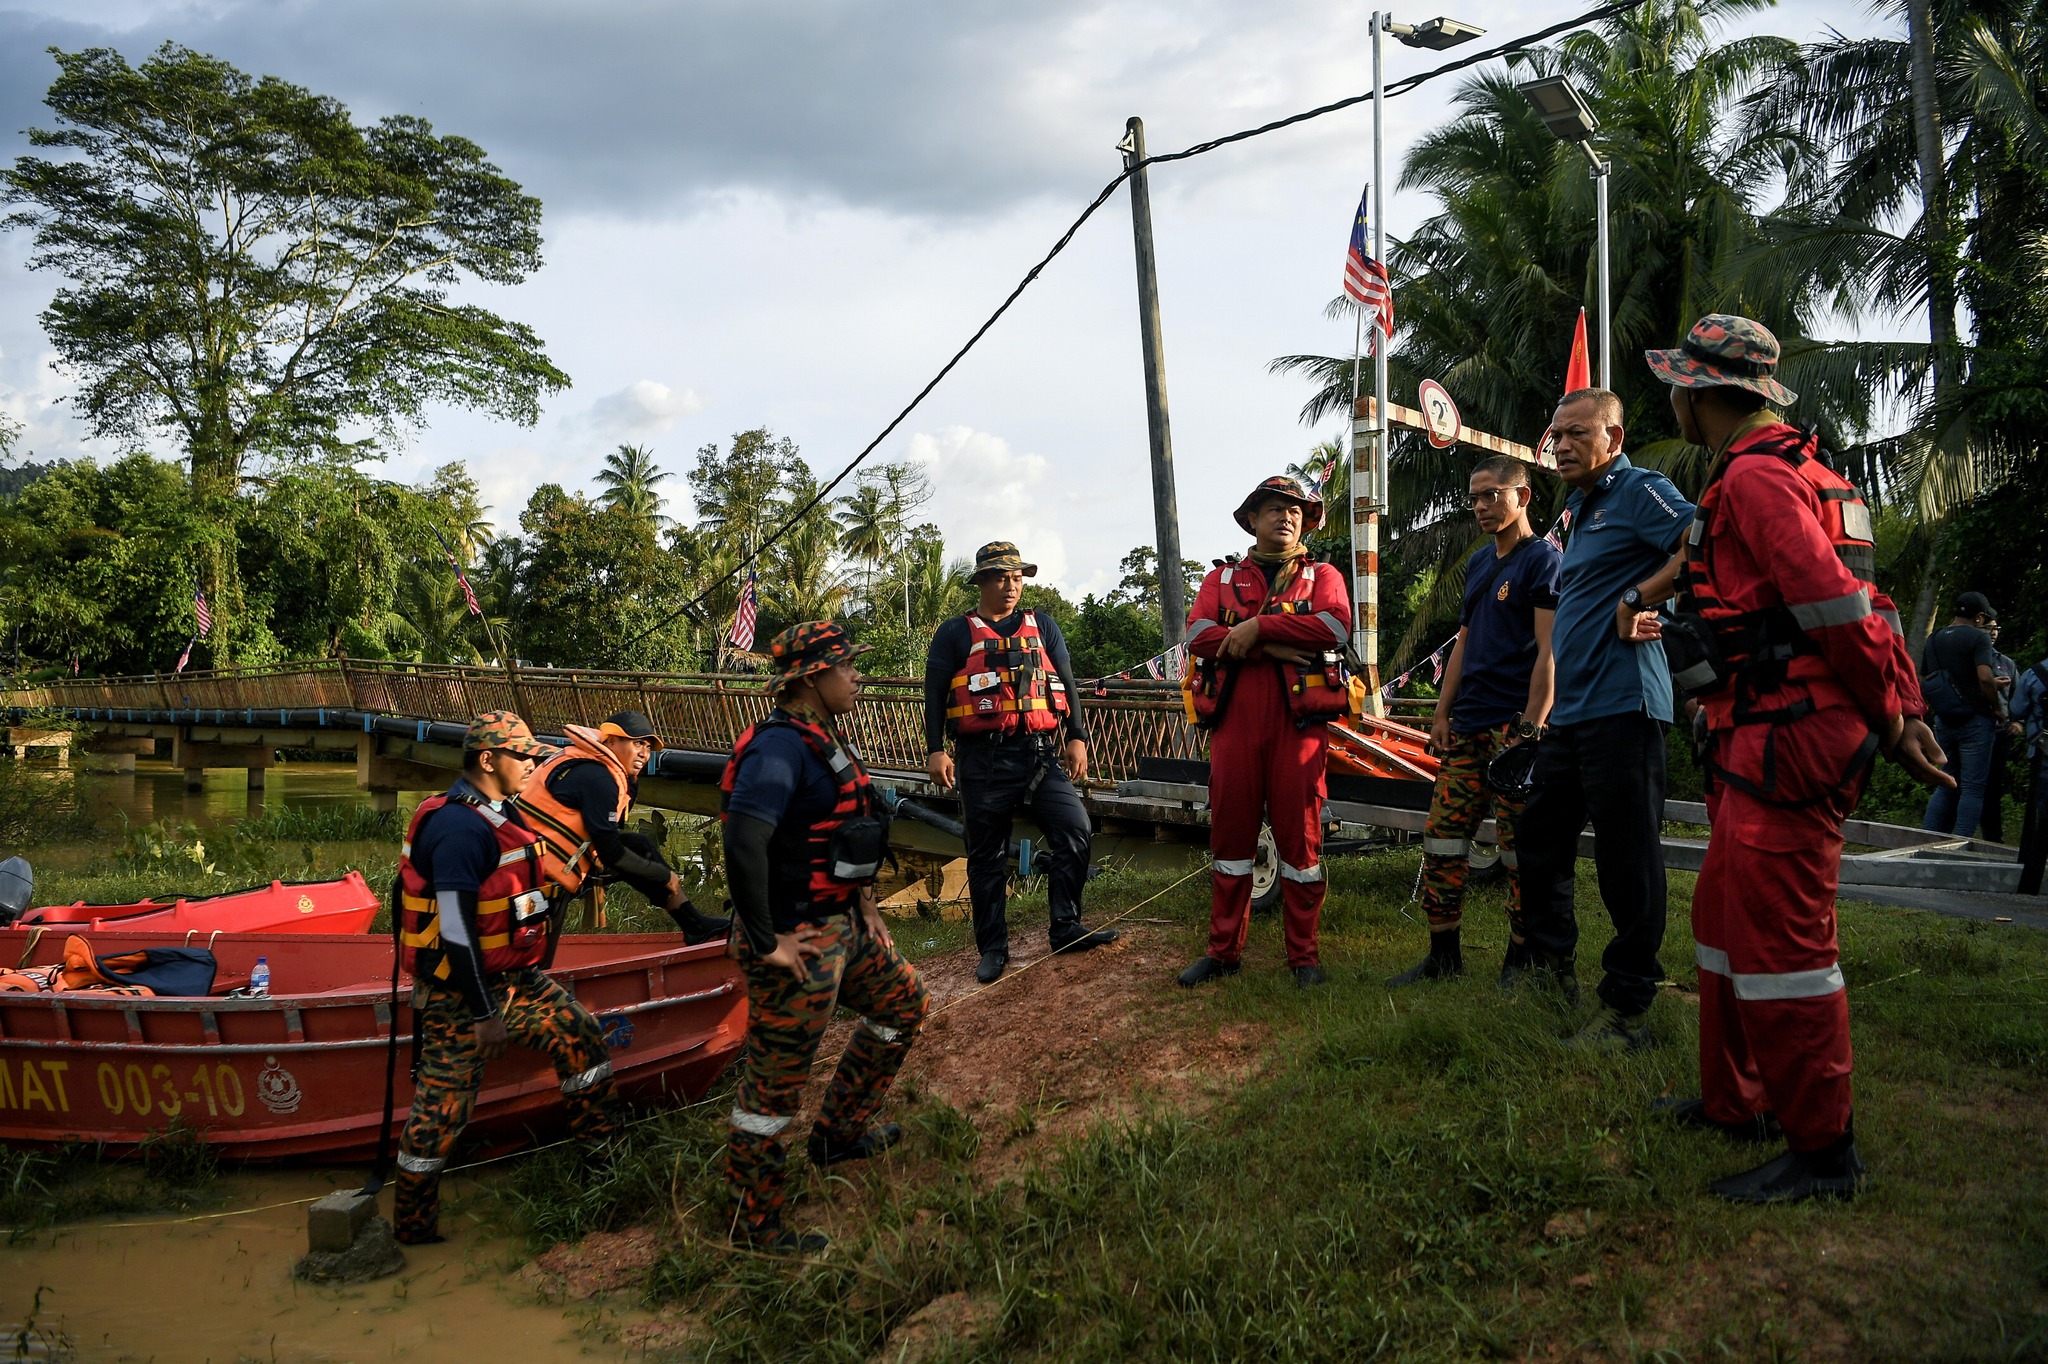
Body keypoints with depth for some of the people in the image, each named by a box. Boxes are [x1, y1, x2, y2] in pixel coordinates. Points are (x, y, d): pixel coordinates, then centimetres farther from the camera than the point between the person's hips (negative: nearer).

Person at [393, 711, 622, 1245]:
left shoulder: (499, 813, 8)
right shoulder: (461, 827, -24)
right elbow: (455, 928, -27)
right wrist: (485, 1014, -24)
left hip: (512, 980, 9)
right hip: (462, 994, -9)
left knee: (580, 1035, 8)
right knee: (441, 1109, 2)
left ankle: (603, 1147, 22)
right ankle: (411, 1226, 18)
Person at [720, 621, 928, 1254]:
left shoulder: (823, 739, 8)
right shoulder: (781, 745, -23)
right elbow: (743, 844, -34)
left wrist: (862, 900, 14)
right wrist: (765, 943, -27)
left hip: (841, 926, 10)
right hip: (797, 944, -10)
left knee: (903, 1001, 25)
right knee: (774, 1083, 2)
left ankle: (840, 1130, 37)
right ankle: (752, 1226, 17)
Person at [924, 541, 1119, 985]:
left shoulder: (1042, 627, 14)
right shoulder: (955, 633, 6)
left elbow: (1067, 684, 13)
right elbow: (934, 695, 2)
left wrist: (1077, 738, 4)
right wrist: (935, 751, -7)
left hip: (1039, 754, 2)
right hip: (982, 760, -2)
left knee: (1075, 830, -11)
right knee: (986, 856, 4)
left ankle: (1067, 928, 1)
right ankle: (993, 948, 14)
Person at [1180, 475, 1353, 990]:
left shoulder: (1322, 576, 14)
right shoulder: (1222, 578, 17)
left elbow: (1337, 624, -9)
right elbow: (1198, 635, -3)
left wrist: (1256, 626, -13)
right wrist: (1280, 646, -12)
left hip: (1299, 720, -1)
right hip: (1234, 720, 1)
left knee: (1300, 833, 0)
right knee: (1230, 830, 5)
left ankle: (1304, 956, 11)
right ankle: (1223, 951, 16)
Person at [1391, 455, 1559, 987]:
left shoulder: (1543, 559, -4)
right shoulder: (1478, 562, 19)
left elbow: (1549, 653, -11)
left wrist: (1531, 728, -17)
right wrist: (1442, 713, 14)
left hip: (1515, 725, -8)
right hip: (1467, 726, 8)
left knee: (1520, 848, -2)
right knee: (1441, 836, 6)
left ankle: (1521, 962, 10)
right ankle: (1443, 954, 15)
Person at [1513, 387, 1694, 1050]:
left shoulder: (1639, 491, -5)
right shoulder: (1580, 512, 22)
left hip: (1621, 706, -10)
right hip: (1570, 710, 10)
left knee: (1626, 859, -5)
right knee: (1539, 836, 16)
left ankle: (1627, 1010, 3)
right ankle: (1553, 970, 30)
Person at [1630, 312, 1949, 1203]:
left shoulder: (1755, 475, -14)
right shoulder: (1795, 469, 20)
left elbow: (1835, 604, -21)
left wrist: (1889, 720, -14)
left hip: (1787, 738, -11)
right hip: (1770, 738, 11)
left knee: (1778, 936, -7)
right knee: (1725, 916, 18)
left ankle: (1824, 1153, 4)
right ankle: (1734, 1102, 30)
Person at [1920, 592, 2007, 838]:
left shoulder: (1934, 640, 12)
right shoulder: (1978, 637, -10)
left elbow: (1923, 682, 16)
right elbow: (1985, 677, -21)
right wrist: (1997, 708, -9)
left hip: (1943, 720, 6)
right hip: (1975, 720, -6)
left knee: (1947, 784, 15)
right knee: (1973, 787, -1)